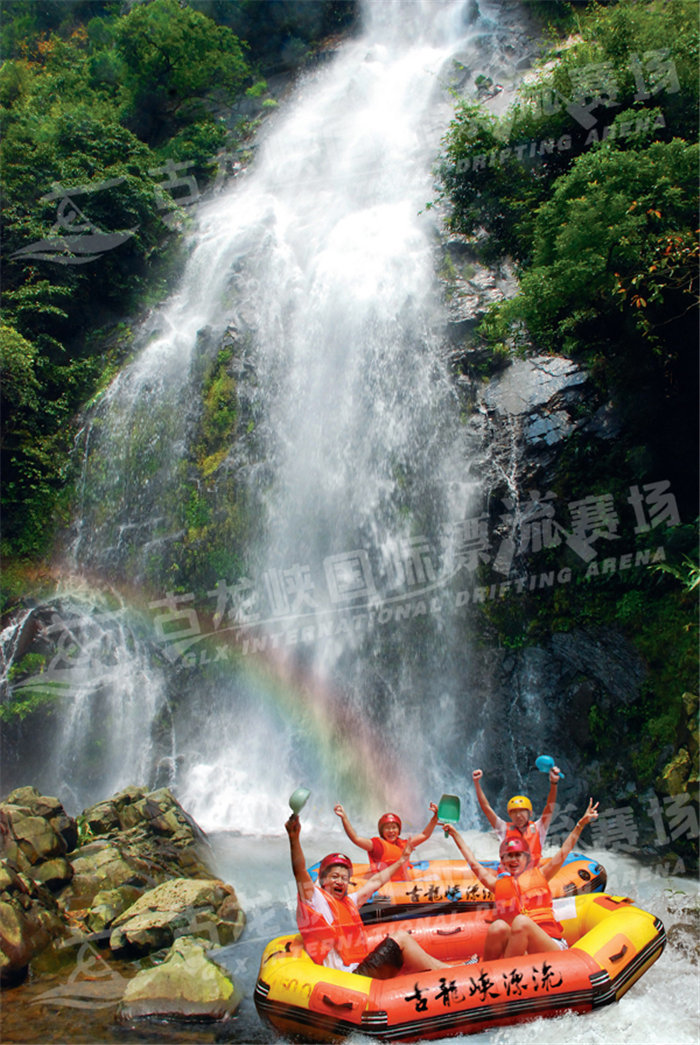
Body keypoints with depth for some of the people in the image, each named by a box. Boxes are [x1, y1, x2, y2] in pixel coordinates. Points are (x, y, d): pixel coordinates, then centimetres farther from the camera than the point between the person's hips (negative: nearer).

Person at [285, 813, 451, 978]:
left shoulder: (348, 901, 22)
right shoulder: (316, 899, -2)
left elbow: (375, 882, 34)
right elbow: (300, 871, -19)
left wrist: (401, 860, 45)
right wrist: (294, 837, -34)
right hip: (346, 977, -9)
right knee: (399, 938, -10)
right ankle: (445, 971, -2)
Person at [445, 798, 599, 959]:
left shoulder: (539, 875, 19)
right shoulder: (498, 882, 21)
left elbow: (564, 851, 20)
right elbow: (473, 863, 27)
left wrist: (581, 824, 17)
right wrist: (455, 835, 32)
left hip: (548, 943, -1)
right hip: (513, 946, 1)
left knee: (521, 921, -33)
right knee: (498, 927, -31)